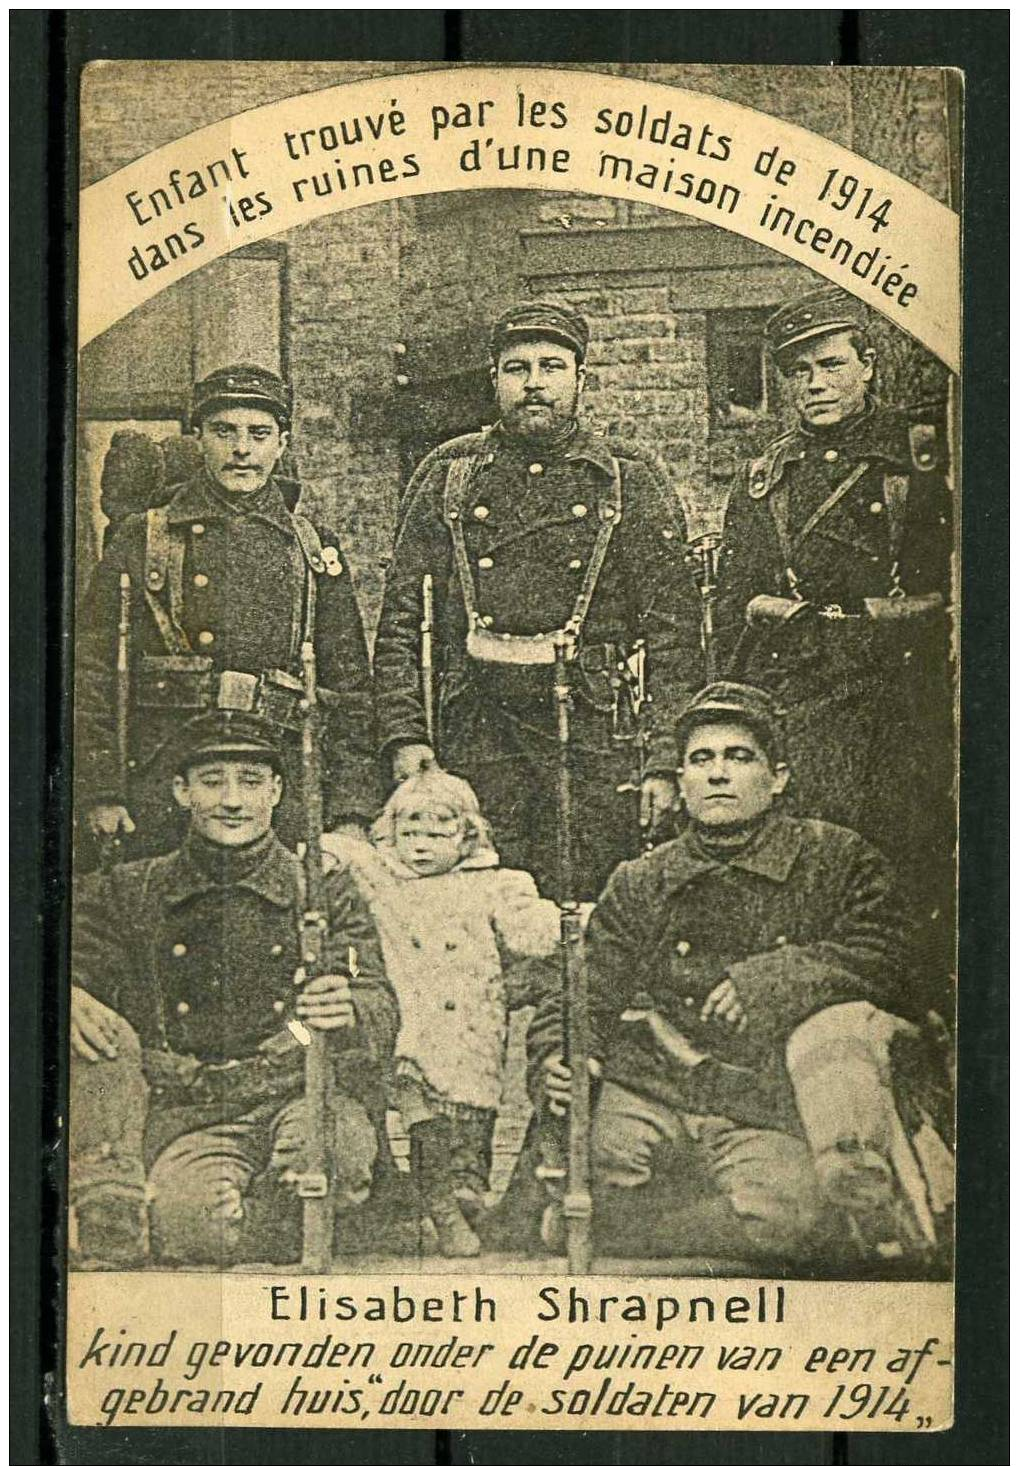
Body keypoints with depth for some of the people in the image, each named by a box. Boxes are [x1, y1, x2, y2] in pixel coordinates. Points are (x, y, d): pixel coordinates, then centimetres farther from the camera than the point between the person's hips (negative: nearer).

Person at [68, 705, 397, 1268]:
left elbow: (379, 1007, 0)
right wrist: (68, 1000, -17)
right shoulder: (127, 895, 12)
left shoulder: (323, 889, 9)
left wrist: (349, 1013, -27)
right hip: (188, 1115, -1)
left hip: (306, 1101, 1)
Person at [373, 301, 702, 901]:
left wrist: (664, 763, -7)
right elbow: (401, 623, 9)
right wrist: (405, 736, -2)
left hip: (595, 735, -1)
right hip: (474, 733, 1)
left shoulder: (632, 486, 6)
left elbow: (674, 633, 1)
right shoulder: (446, 479, 10)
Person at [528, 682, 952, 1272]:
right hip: (649, 1099, 3)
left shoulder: (837, 859, 11)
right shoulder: (638, 885, 18)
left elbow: (886, 956, -3)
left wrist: (775, 978, -15)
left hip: (765, 1111, -3)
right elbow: (587, 993, 16)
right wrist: (555, 1060, -6)